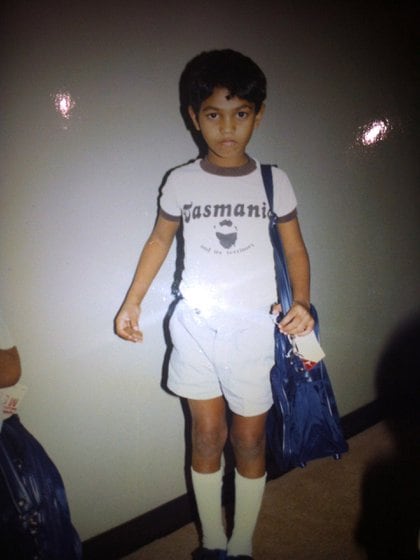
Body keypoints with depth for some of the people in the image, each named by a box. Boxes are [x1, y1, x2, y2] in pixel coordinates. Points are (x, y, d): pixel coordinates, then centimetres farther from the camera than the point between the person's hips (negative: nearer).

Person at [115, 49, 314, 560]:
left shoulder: (273, 182, -3)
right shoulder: (180, 182, -2)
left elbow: (295, 249, 4)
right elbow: (159, 240, 11)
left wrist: (301, 301, -13)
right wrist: (132, 301, 5)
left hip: (256, 329, 0)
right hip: (195, 327, 1)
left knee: (249, 441, 10)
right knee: (207, 437, 11)